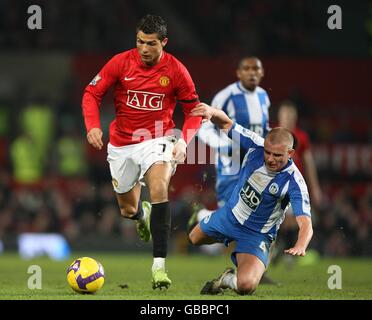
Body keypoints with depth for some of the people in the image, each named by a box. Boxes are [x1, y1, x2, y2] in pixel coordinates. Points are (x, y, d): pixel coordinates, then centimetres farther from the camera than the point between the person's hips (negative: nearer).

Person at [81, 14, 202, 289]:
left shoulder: (176, 71, -11)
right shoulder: (120, 63, -10)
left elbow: (193, 111, 0)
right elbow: (92, 93, -4)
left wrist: (184, 140, -17)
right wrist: (93, 126, -21)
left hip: (157, 139, -2)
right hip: (122, 144, 3)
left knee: (159, 187, -32)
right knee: (128, 210, 13)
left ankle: (160, 265, -31)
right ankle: (143, 214, 56)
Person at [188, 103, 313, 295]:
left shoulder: (293, 182, -33)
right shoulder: (256, 146, -21)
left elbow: (305, 224, -39)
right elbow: (226, 124, -12)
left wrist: (300, 246, -62)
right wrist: (213, 113, -36)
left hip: (256, 235, -5)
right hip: (229, 214, 5)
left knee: (246, 286, -27)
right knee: (194, 239, 30)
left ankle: (228, 279, 8)